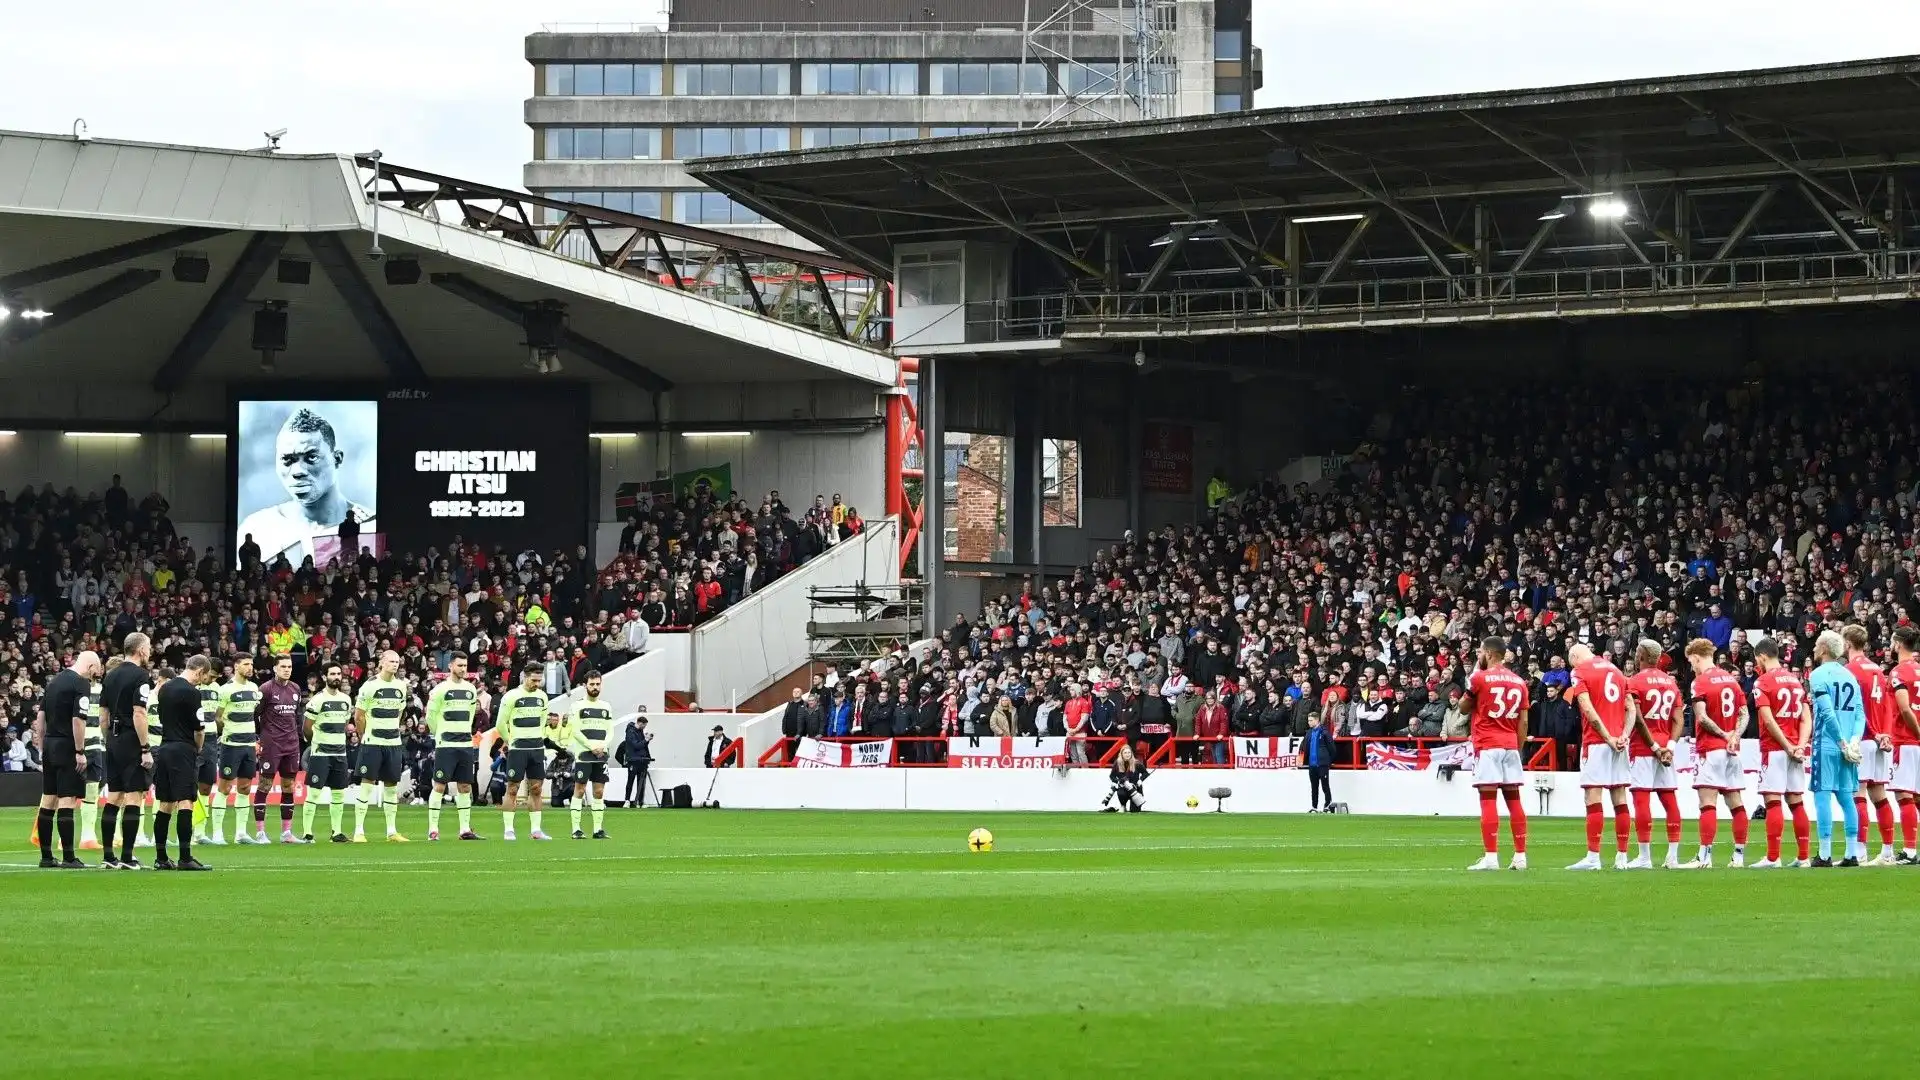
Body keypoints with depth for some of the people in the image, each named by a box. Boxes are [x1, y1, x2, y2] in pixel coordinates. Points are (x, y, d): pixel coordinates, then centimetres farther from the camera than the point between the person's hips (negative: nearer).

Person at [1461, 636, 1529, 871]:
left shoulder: (1479, 678, -6)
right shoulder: (1519, 682, 10)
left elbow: (1464, 707, 10)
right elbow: (1523, 722, 9)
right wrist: (1518, 749, 17)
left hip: (1487, 746, -5)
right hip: (1510, 746, 5)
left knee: (1488, 799, -7)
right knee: (1514, 799, 8)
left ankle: (1491, 857, -11)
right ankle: (1520, 856, 8)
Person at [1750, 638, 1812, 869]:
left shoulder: (1763, 682, -7)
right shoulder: (1796, 680, 13)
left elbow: (1769, 720, -15)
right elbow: (1806, 719, 8)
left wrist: (1788, 747, -10)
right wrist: (1800, 746, -1)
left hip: (1774, 749, -6)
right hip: (1795, 750, 6)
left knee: (1773, 801, -6)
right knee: (1796, 802, 10)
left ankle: (1773, 858, -9)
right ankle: (1803, 857, 10)